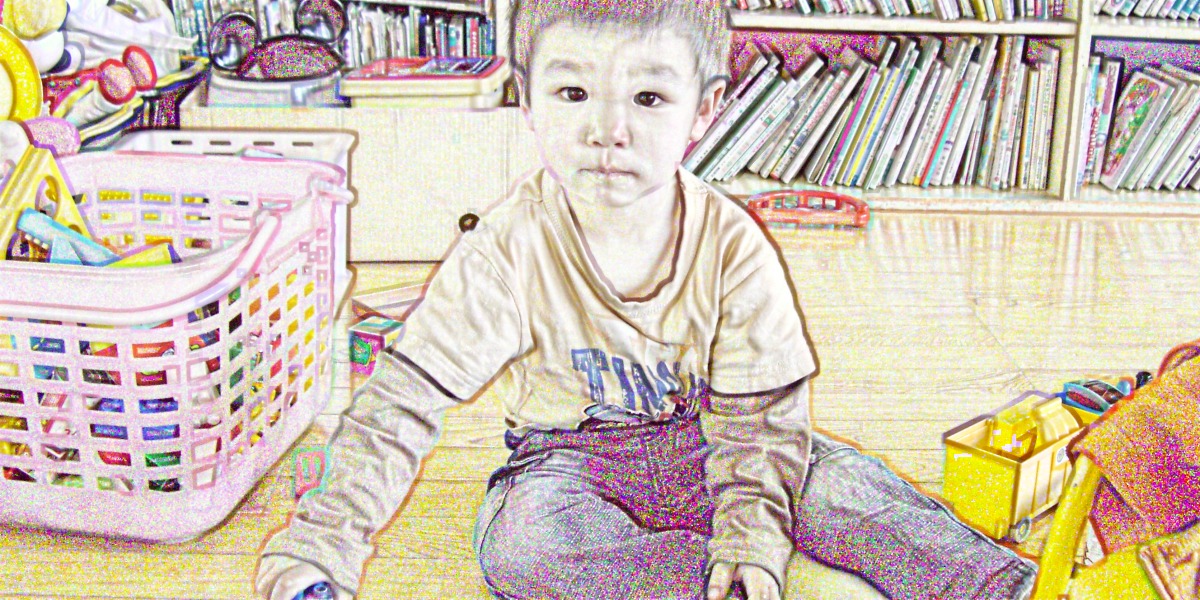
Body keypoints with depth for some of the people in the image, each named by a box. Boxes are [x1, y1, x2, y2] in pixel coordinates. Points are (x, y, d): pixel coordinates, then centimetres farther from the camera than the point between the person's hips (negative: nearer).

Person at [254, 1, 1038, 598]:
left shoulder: (732, 244, -15)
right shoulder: (512, 249, -19)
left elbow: (760, 411, -9)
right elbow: (407, 396, -17)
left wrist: (751, 532, -25)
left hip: (701, 444, 1)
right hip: (570, 456, 0)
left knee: (839, 480, -24)